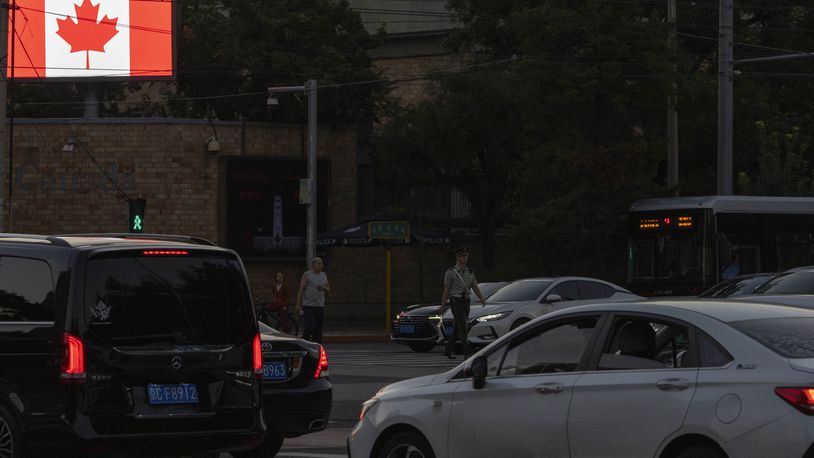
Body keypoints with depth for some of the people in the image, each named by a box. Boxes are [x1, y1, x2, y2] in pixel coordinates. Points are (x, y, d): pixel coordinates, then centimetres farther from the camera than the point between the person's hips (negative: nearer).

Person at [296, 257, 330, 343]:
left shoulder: (323, 275, 14)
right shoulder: (307, 275, -3)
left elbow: (328, 289, 19)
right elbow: (301, 290, -7)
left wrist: (324, 288, -6)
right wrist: (298, 304, -14)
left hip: (320, 306, 5)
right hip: (308, 306, -5)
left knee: (318, 330, 4)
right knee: (309, 328, -14)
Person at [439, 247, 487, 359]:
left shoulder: (470, 272, 11)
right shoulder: (451, 272, -4)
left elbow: (475, 287, 6)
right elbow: (446, 290, -2)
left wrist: (482, 299, -9)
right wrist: (443, 305, -2)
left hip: (466, 302, 6)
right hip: (455, 301, -6)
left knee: (457, 328, 8)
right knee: (463, 326, -15)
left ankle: (448, 351, 19)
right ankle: (467, 351, -19)